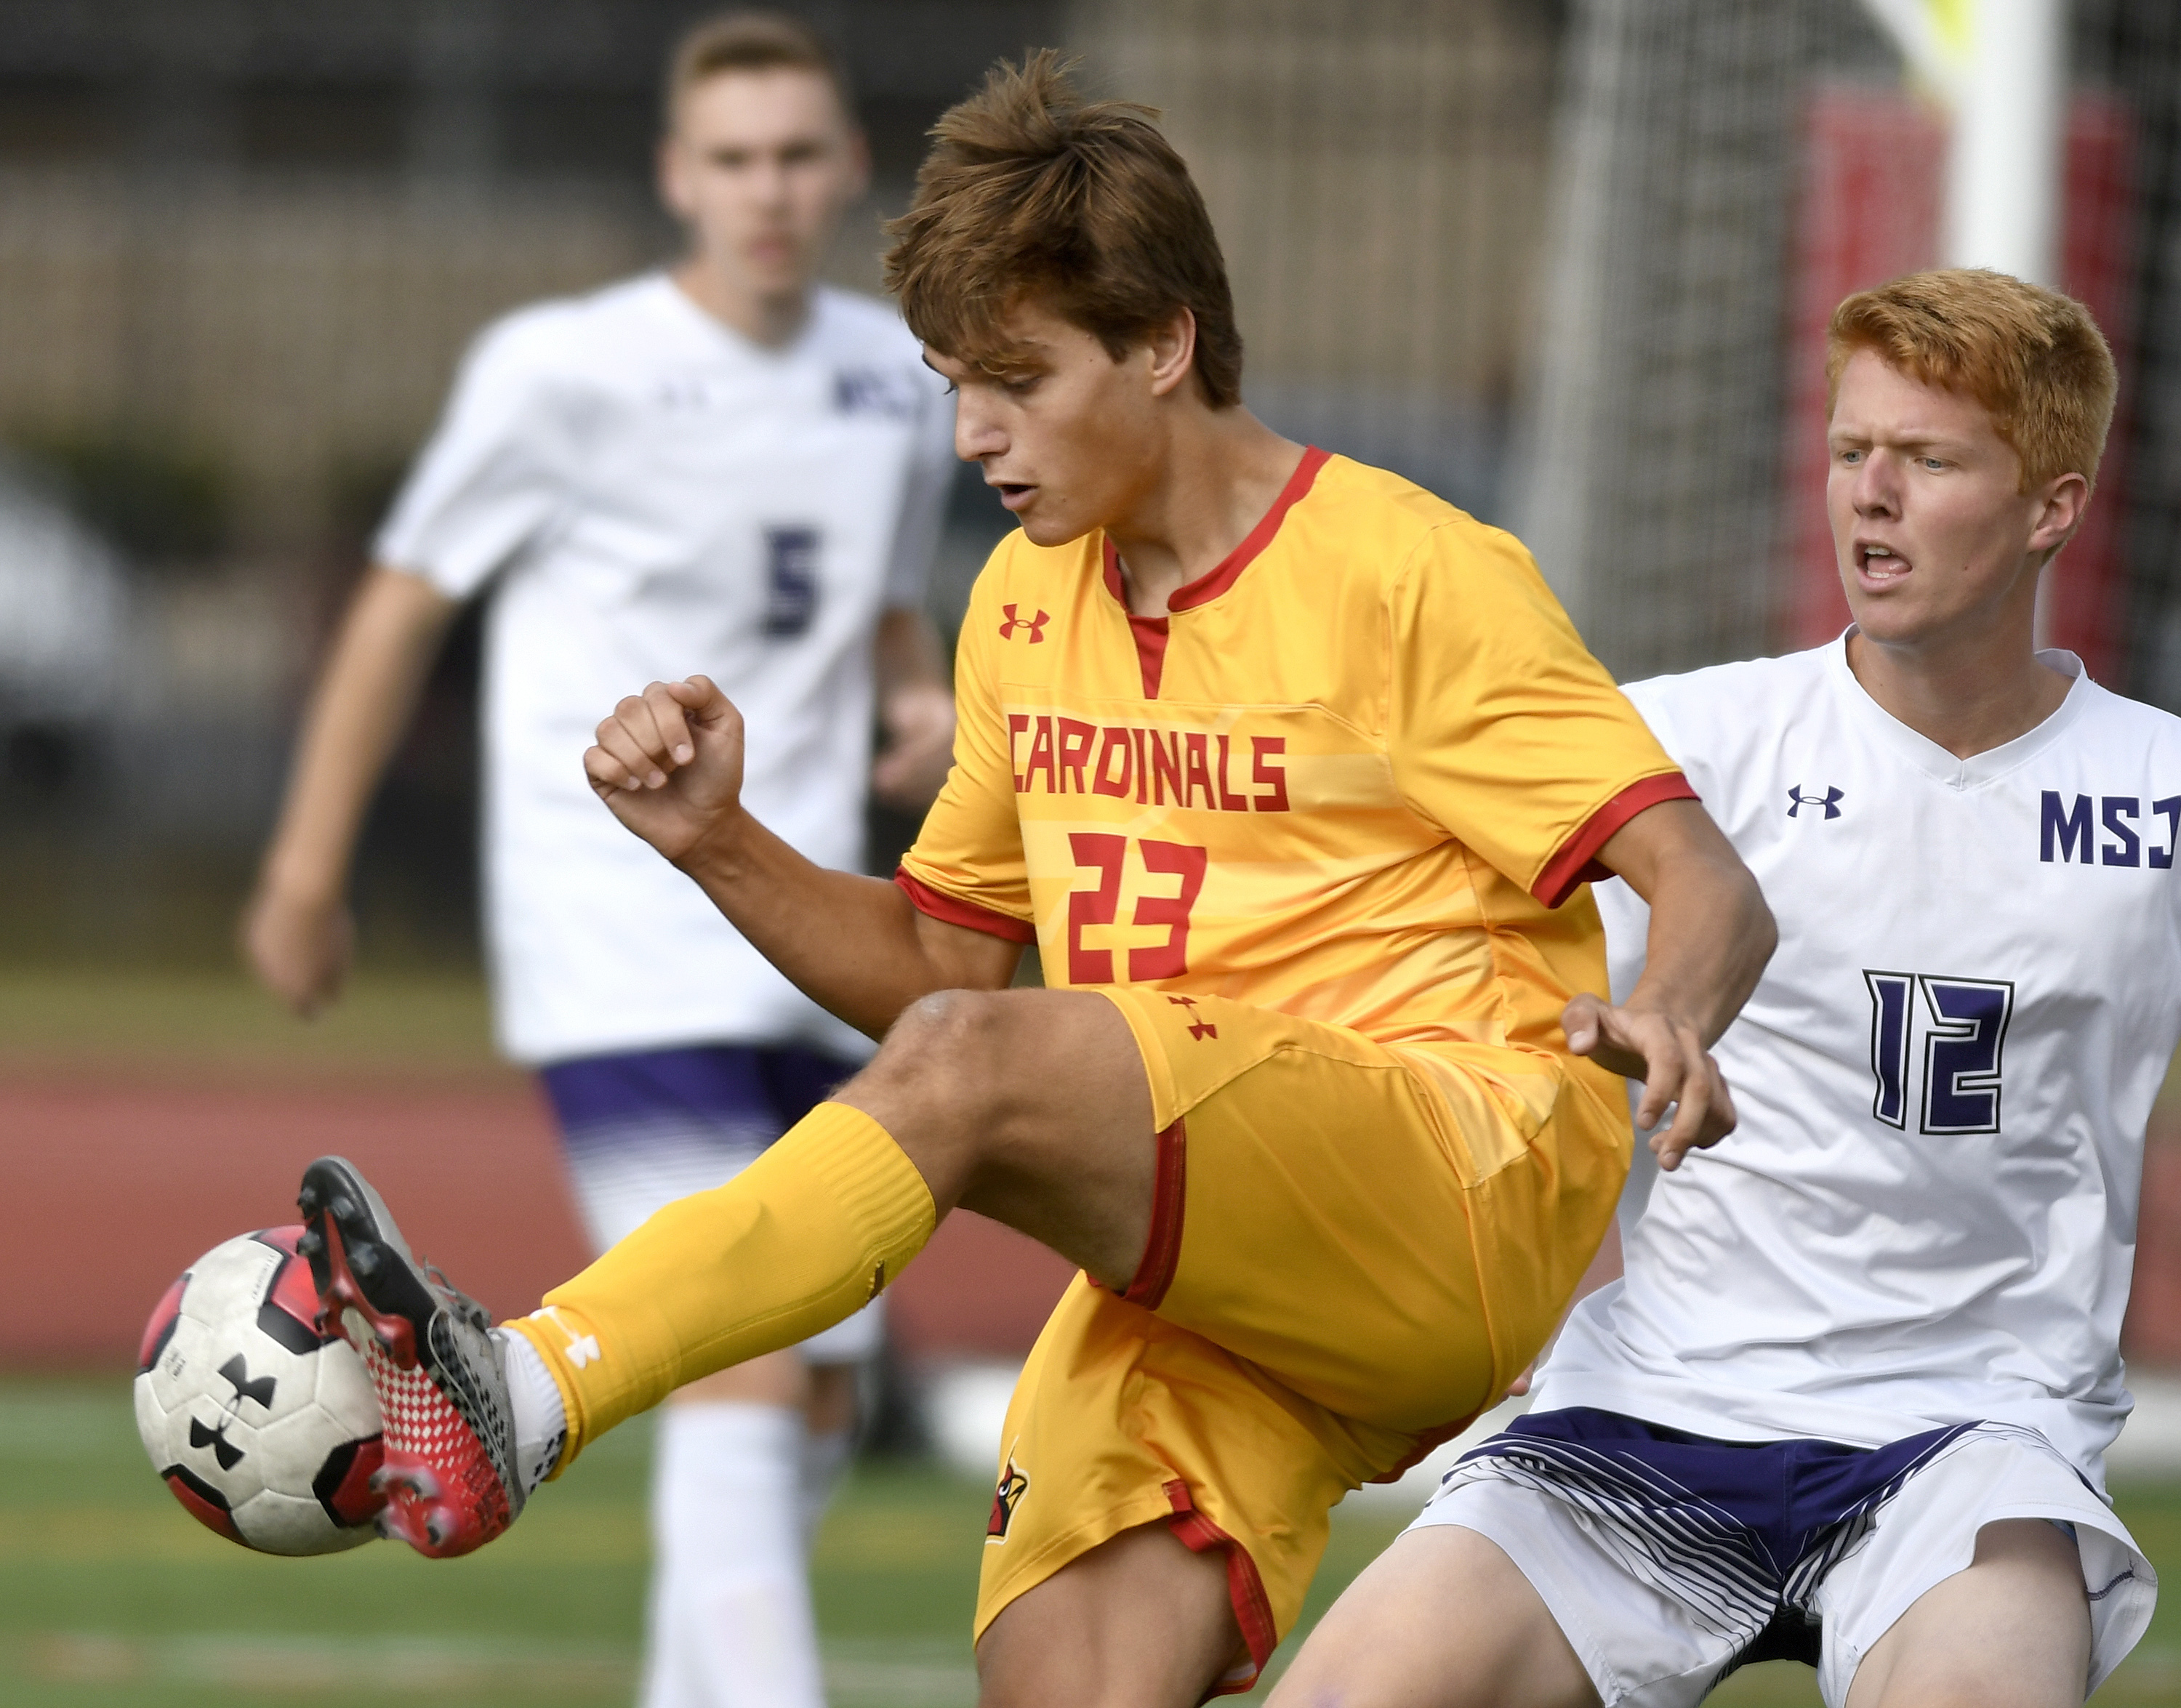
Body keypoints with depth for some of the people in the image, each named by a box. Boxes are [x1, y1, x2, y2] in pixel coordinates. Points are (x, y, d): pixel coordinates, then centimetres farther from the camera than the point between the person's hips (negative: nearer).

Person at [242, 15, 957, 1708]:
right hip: (617, 948, -7)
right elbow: (406, 599, 2)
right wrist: (310, 870, 4)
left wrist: (928, 708, 1)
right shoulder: (563, 371, -8)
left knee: (819, 1397, 10)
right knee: (743, 1365, -19)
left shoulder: (898, 375, 9)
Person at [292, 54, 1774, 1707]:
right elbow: (936, 957, 24)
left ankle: (516, 1396, -44)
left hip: (1465, 1186, -6)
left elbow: (1703, 882, -9)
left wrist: (1660, 1012, -32)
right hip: (1204, 1256, 6)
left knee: (964, 1068, -30)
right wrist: (718, 843, 6)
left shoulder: (1410, 575, -3)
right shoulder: (1027, 604, 17)